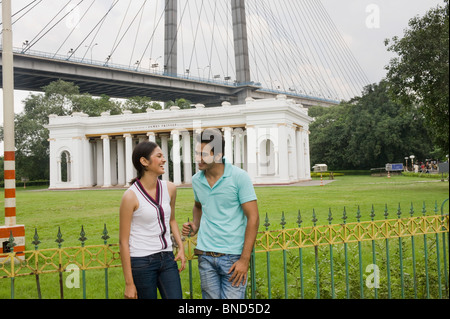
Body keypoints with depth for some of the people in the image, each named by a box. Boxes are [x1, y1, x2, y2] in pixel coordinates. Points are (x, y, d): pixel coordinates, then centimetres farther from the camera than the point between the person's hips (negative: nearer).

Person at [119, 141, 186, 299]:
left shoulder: (170, 189, 3)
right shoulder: (131, 196, -13)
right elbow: (123, 241, -11)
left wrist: (181, 247, 6)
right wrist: (129, 283, -11)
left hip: (167, 258, 5)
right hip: (141, 261, -5)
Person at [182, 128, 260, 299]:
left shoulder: (239, 177, -10)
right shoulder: (196, 180, 5)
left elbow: (253, 218, -10)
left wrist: (245, 259, -14)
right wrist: (195, 225, 4)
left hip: (233, 256, -4)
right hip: (205, 256, 5)